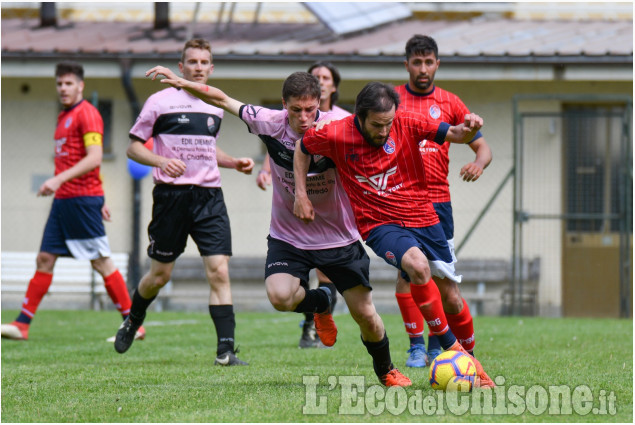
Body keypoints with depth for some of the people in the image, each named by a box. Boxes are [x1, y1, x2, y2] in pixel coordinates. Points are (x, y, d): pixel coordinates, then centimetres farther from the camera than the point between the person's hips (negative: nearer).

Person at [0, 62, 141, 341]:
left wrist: (59, 179, -27)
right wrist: (98, 200, 24)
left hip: (83, 200, -9)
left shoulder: (87, 114, -10)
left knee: (101, 261, -5)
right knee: (45, 259, 5)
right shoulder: (64, 117, 18)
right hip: (63, 200, 9)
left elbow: (94, 158, -20)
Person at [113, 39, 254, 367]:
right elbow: (134, 146, 0)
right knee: (160, 274, 6)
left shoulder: (216, 106, 14)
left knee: (219, 271, -10)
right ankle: (132, 321, 36)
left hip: (209, 195, 3)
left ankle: (225, 349, -13)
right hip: (171, 194, -3)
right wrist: (162, 161, -17)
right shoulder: (160, 102, -1)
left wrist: (235, 163, 15)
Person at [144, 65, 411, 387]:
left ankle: (386, 370, 31)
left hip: (339, 237, -1)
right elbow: (222, 99, -3)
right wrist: (183, 83, -9)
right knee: (280, 296, -26)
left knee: (365, 315, -1)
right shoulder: (271, 123, -13)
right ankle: (320, 303, 11)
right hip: (288, 237, 1)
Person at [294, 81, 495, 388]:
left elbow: (455, 135, -5)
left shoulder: (407, 124, -8)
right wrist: (301, 195, 5)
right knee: (417, 265, -33)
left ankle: (470, 357, 35)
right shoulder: (336, 135, -10)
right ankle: (450, 348, -25)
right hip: (379, 224, -3)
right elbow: (302, 148, 9)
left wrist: (468, 128, -28)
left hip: (421, 216, 3)